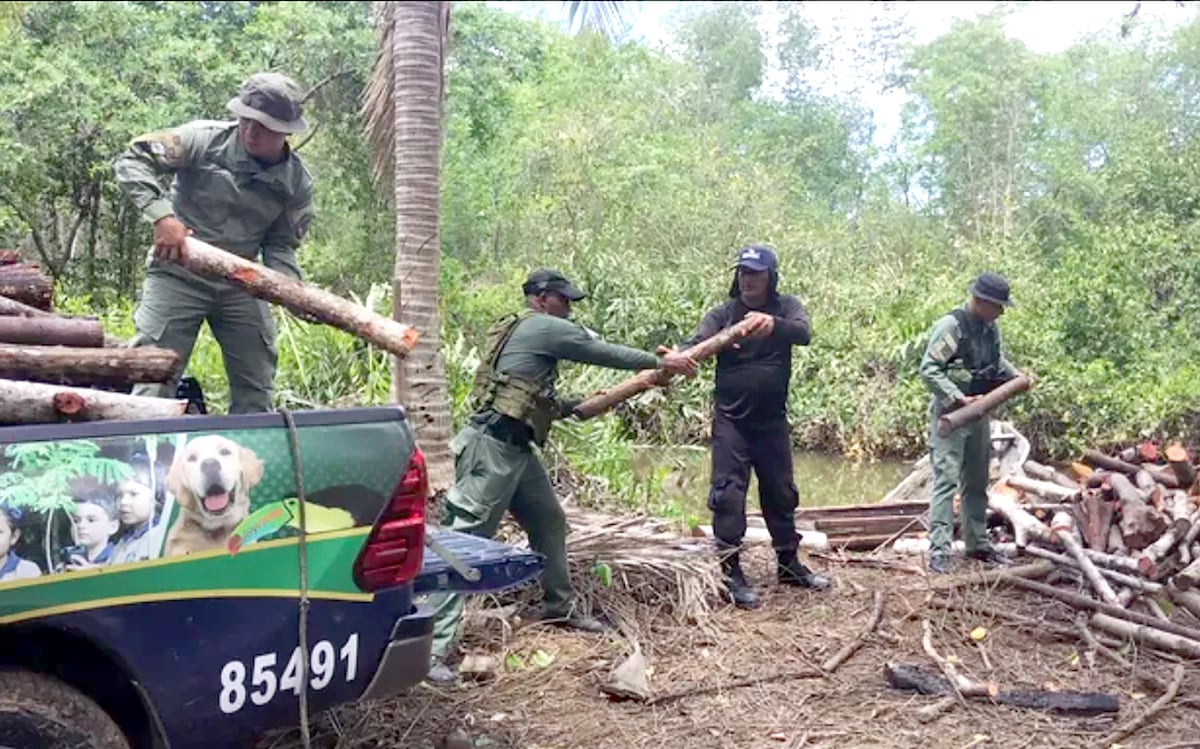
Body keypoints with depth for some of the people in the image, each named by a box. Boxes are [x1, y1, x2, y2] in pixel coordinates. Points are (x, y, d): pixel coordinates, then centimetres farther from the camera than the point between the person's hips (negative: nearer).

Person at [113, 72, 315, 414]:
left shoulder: (297, 183, -3)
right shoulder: (205, 139, -13)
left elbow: (280, 244, 1)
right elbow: (131, 159, -13)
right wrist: (161, 214, -27)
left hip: (240, 285, 4)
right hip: (178, 276, -4)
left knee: (256, 392, 9)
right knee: (154, 384, -5)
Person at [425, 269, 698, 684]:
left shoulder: (521, 331, 22)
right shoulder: (543, 327, -7)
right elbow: (605, 353, -3)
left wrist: (578, 405, 27)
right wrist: (661, 362, 8)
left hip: (515, 449, 10)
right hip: (492, 448, -10)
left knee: (550, 522, 20)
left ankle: (559, 607, 37)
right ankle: (429, 648, -13)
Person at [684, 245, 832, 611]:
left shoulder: (786, 307, 1)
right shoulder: (723, 314, -3)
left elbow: (804, 334, -19)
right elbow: (697, 343, -18)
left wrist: (773, 324, -41)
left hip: (773, 420, 2)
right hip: (731, 419, -2)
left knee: (781, 494, 14)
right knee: (728, 494, -6)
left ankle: (789, 564, 30)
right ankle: (730, 573, 4)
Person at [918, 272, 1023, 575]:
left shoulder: (990, 328, 7)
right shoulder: (951, 326, -18)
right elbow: (928, 370, -21)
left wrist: (1016, 375, 9)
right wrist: (958, 398, -27)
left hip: (980, 413, 8)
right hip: (951, 414, -8)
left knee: (977, 482, 16)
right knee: (946, 480, -11)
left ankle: (977, 543, 28)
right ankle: (939, 551, -10)